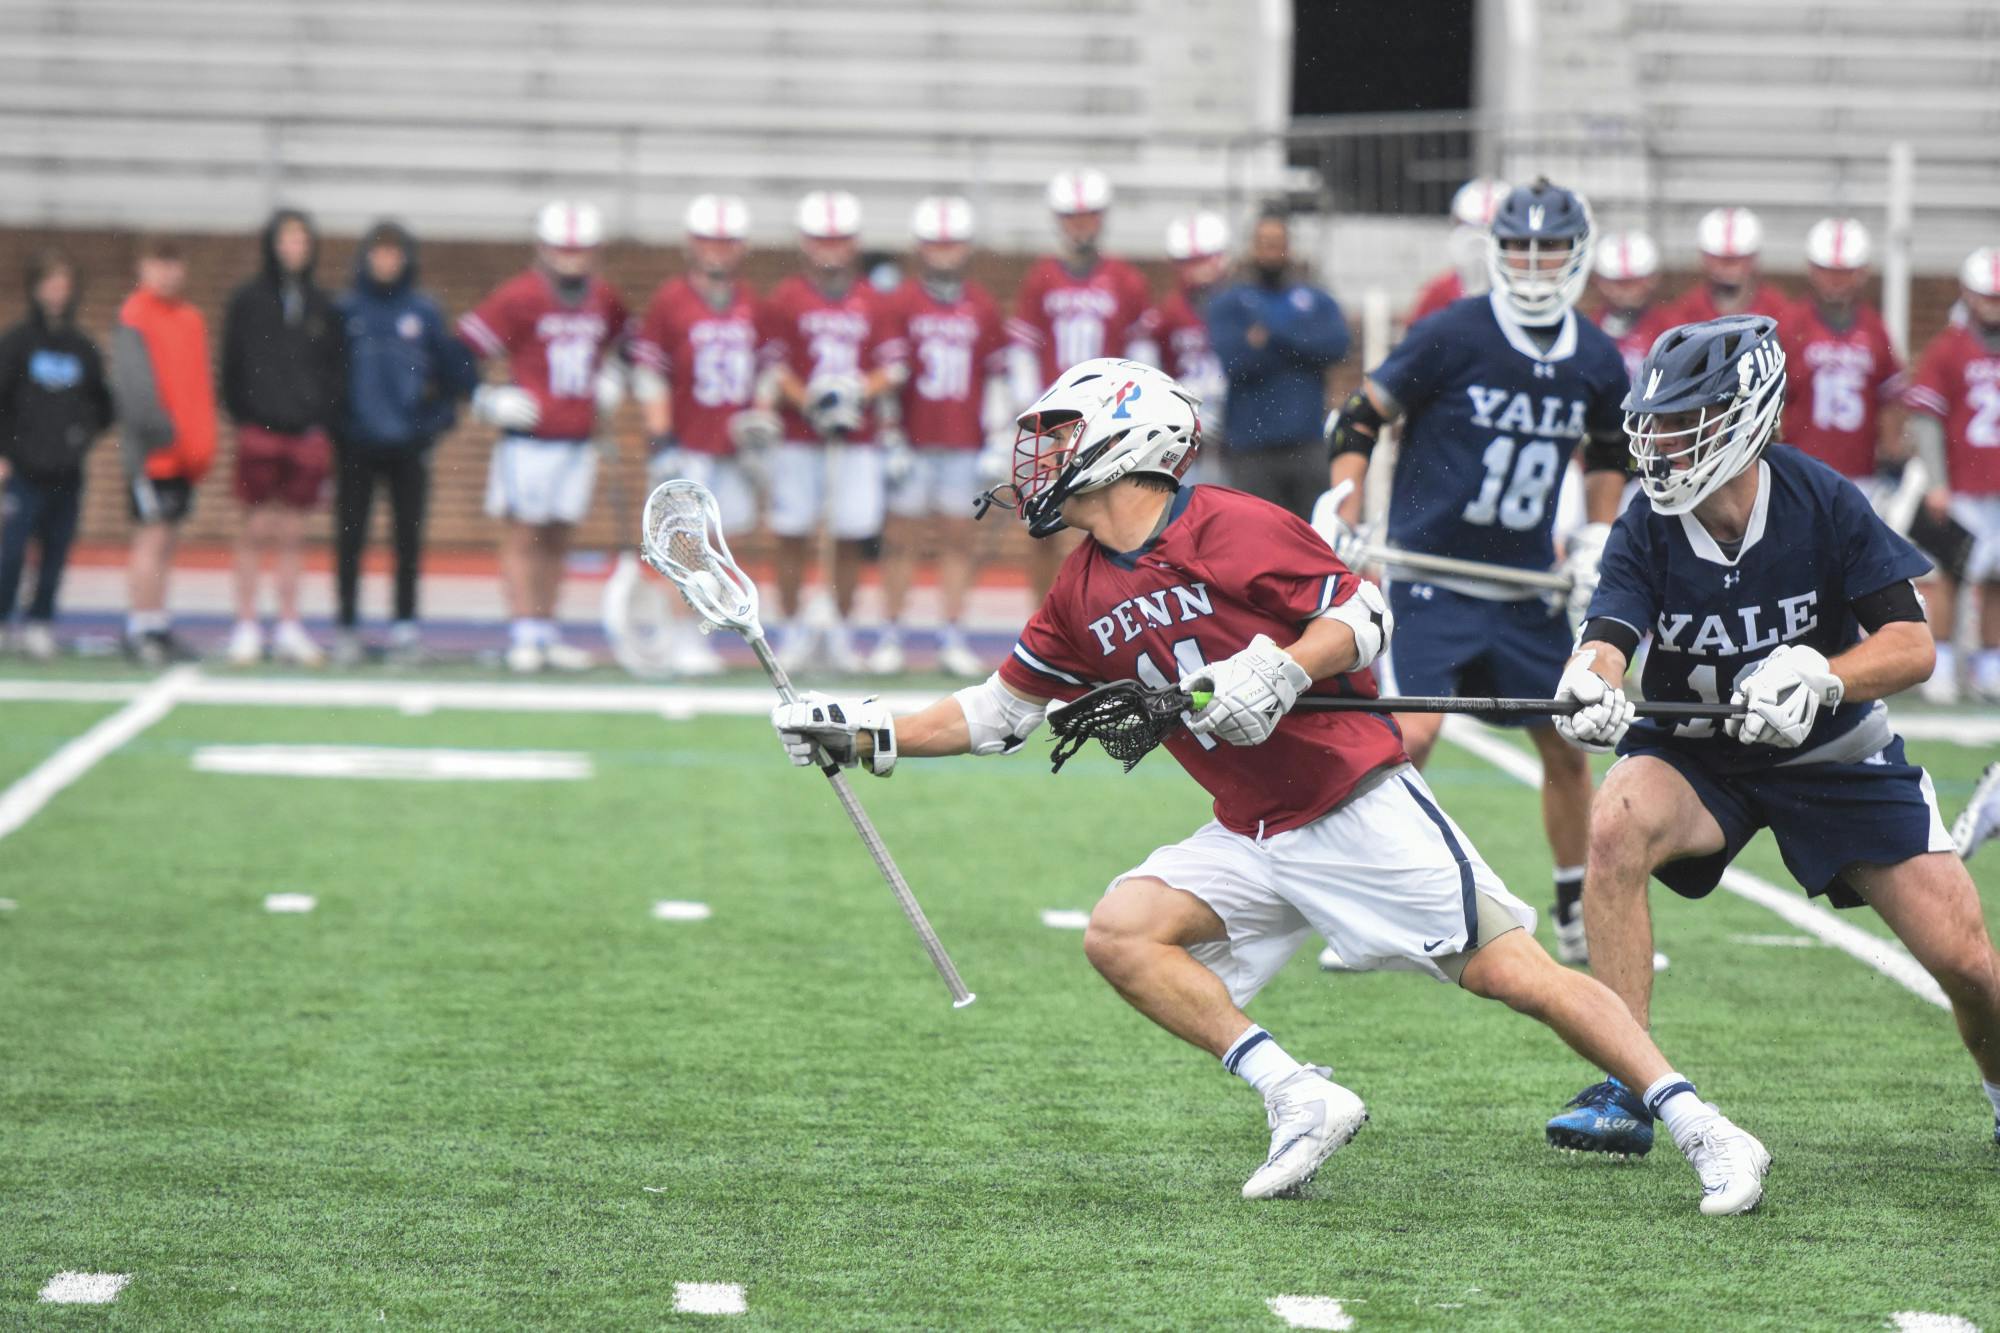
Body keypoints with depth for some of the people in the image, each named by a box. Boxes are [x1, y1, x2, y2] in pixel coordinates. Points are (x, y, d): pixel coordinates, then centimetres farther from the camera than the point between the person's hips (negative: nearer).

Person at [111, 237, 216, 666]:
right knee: (153, 537, -8)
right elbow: (134, 387, -17)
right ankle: (142, 629, -5)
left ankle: (156, 628, 16)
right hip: (153, 451, -8)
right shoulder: (134, 320, -9)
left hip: (186, 451, 8)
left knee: (165, 541, 11)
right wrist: (165, 433, -19)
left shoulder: (191, 318, 15)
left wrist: (203, 443, 13)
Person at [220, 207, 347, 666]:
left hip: (307, 432, 2)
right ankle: (246, 625, 4)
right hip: (260, 430, -2)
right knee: (256, 529, -2)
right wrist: (243, 415, -7)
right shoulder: (248, 301, 4)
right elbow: (232, 366, 2)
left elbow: (337, 369, 11)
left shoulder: (321, 305, 10)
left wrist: (326, 417, -1)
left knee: (294, 533, 6)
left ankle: (289, 627, 11)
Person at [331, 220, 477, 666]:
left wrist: (440, 415, -1)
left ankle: (406, 626, 11)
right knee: (349, 539, 0)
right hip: (355, 447, -1)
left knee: (408, 538, 4)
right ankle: (347, 626, 8)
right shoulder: (344, 311, 0)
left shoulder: (424, 312, 2)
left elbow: (454, 369, 6)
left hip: (408, 445, 1)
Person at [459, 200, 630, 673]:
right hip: (529, 438, -6)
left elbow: (615, 344, 31)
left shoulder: (605, 301, 8)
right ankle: (523, 636, -3)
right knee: (522, 536, -4)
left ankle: (546, 633, 17)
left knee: (558, 540, 10)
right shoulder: (517, 298, -10)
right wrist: (488, 401, -12)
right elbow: (461, 353, -7)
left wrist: (609, 381, 15)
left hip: (579, 440, 6)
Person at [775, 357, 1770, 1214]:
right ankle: (1299, 1100, -11)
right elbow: (1000, 711, 18)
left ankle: (1699, 1128, -7)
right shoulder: (1084, 595, 9)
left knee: (1510, 969, -12)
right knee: (1120, 931, -12)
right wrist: (868, 736, 13)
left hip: (1356, 804, -7)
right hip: (1252, 837, 7)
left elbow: (1362, 615, -11)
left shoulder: (1230, 530, -13)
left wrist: (1275, 671, -26)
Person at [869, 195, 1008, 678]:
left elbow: (998, 378, 12)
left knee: (959, 537, 3)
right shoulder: (899, 304, -1)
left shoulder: (983, 308, 8)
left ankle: (953, 636, 7)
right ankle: (891, 635, 4)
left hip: (963, 444, 3)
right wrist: (889, 438, -7)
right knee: (902, 534, 0)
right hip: (914, 441, -3)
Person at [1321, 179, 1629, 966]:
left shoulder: (1598, 363, 3)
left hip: (1525, 590, 5)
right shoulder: (1450, 338, -12)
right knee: (1411, 736, -18)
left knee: (1566, 748, 8)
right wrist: (1341, 517, -13)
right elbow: (1360, 419, -4)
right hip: (1431, 578, -5)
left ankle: (1578, 922, 25)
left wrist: (1597, 537, 11)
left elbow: (1607, 454, 22)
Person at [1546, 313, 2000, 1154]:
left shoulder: (1821, 502, -19)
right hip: (1697, 755, 1)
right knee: (1615, 825, -33)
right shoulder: (1646, 532, -16)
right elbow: (1608, 636, -31)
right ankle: (1626, 1092, -26)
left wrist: (1817, 678, -38)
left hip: (1834, 753, 0)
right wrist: (1589, 683, -55)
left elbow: (1912, 643, -20)